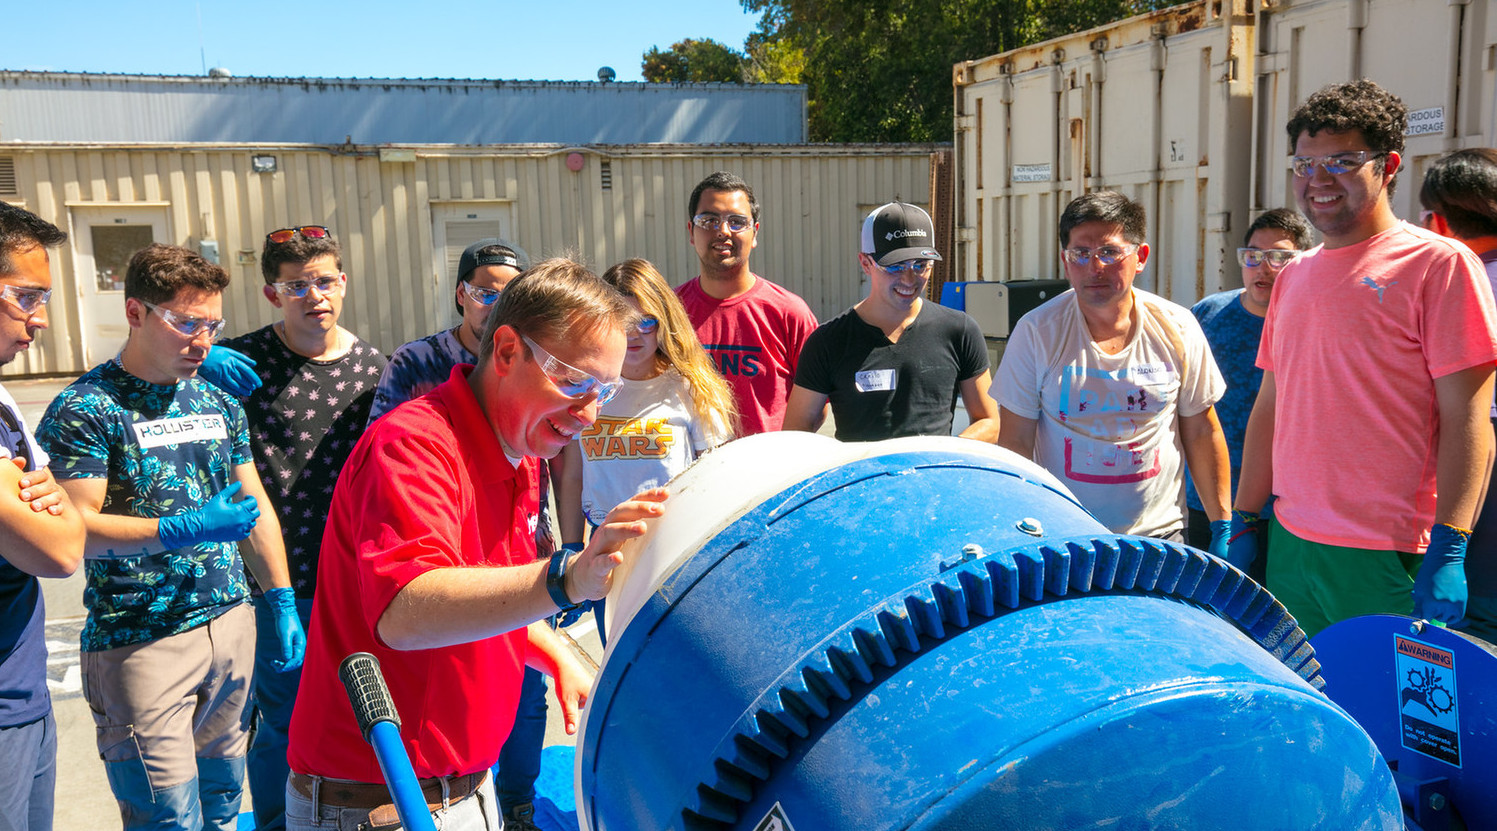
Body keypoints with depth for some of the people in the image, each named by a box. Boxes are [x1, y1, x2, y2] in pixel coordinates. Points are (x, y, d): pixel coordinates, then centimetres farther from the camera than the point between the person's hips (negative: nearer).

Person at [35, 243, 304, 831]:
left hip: (231, 627, 6)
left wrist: (282, 603, 11)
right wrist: (185, 530, -23)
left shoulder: (220, 402, 10)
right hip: (140, 644, -5)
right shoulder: (85, 410, -9)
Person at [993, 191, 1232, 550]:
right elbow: (1015, 444, -5)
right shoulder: (1036, 332, -7)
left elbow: (1202, 433, 8)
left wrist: (1223, 526, 7)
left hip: (1160, 533, 2)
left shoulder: (1177, 329, -1)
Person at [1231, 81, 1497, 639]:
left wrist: (1448, 550, -17)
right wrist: (1243, 522, 13)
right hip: (1289, 545, 6)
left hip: (1391, 559, -6)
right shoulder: (1294, 276, 13)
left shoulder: (1439, 264, -6)